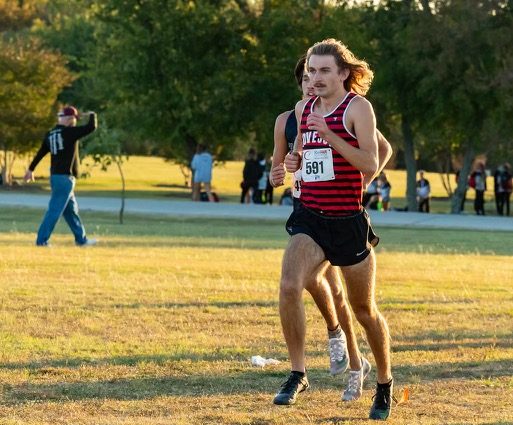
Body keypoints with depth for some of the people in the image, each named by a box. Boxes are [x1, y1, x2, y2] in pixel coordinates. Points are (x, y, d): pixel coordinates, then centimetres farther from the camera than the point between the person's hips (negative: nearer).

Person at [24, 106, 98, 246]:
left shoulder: (50, 134, 10)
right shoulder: (70, 132, -12)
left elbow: (40, 153, 15)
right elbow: (91, 127, -15)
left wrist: (31, 169, 22)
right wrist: (92, 115, 5)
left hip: (55, 176, 9)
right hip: (65, 177, -9)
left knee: (71, 210, 17)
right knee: (55, 210, -7)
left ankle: (81, 239, 25)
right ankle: (42, 240, -9)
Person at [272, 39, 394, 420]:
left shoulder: (357, 107, -7)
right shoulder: (304, 108, 10)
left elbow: (371, 164, -17)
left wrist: (329, 136, -26)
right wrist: (294, 160, 3)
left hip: (348, 221, -4)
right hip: (309, 218, 4)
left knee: (364, 310, 8)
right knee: (289, 287, -23)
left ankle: (384, 383, 29)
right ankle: (298, 375, -13)